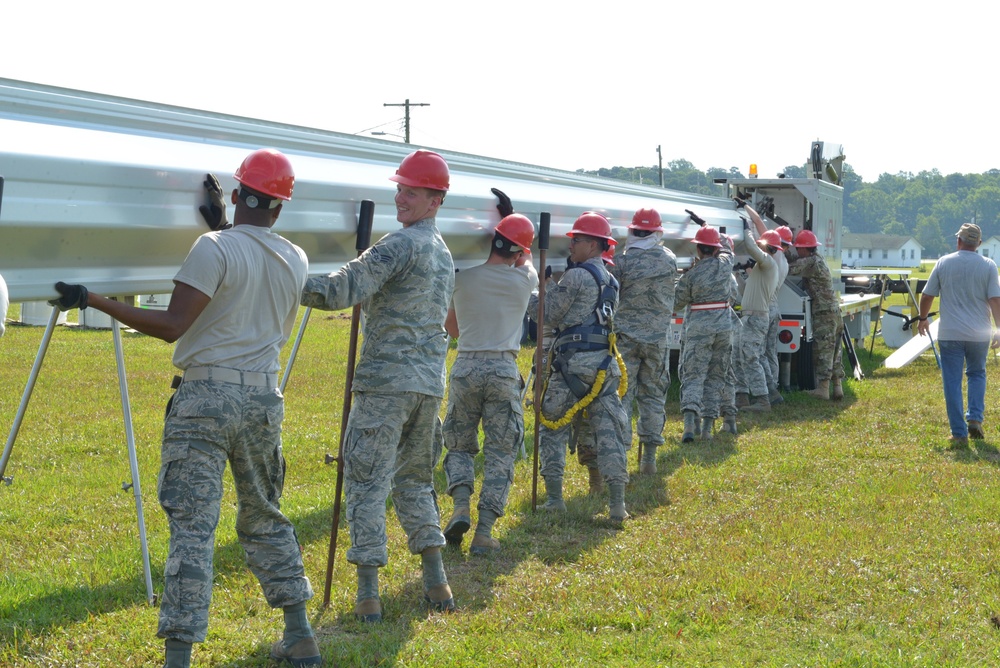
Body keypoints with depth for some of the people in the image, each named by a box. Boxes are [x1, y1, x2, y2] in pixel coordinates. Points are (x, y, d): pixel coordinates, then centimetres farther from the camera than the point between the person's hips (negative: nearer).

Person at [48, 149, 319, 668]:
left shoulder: (215, 248, -11)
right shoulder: (296, 261, 8)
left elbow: (171, 326, -16)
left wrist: (94, 301, -13)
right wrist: (223, 227, 32)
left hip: (206, 396, -6)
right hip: (264, 400, 6)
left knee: (192, 526, -7)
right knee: (264, 518, 20)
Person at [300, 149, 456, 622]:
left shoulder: (402, 244, -12)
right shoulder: (444, 253, 18)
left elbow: (344, 290, -21)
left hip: (388, 380, -8)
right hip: (430, 382, 8)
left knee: (366, 482, -4)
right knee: (414, 479, 18)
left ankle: (368, 594, -7)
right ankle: (436, 583, 14)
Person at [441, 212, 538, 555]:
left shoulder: (463, 277, 1)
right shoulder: (524, 279, -1)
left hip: (466, 367, 1)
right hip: (504, 369, -1)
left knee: (459, 444, 16)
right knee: (501, 453, 4)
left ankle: (461, 504, -7)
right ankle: (484, 531, -3)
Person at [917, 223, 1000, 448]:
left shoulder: (944, 263, 0)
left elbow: (927, 295, 6)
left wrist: (922, 318, 22)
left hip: (950, 334, -1)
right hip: (979, 334, 1)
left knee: (952, 383, 3)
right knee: (977, 374, 22)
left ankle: (959, 433, 0)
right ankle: (975, 418, 6)